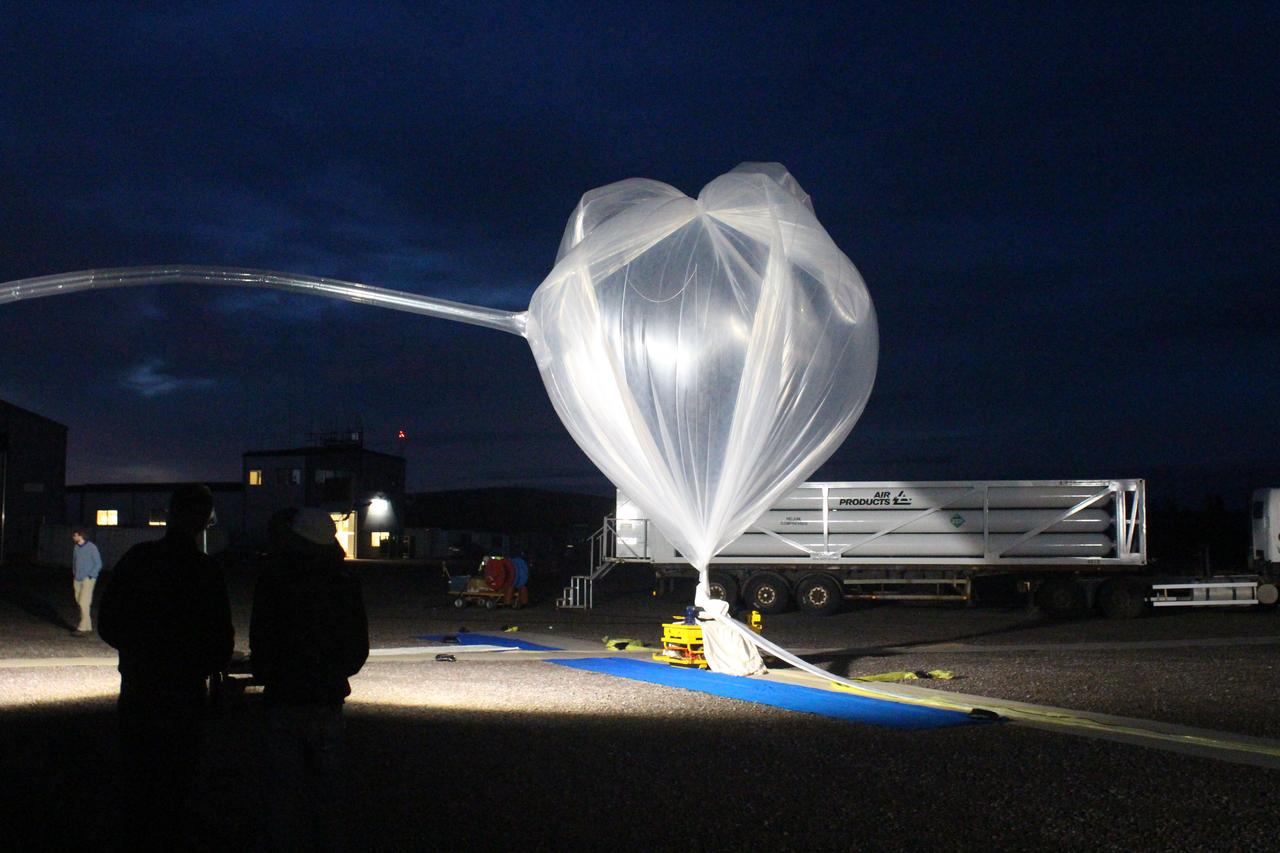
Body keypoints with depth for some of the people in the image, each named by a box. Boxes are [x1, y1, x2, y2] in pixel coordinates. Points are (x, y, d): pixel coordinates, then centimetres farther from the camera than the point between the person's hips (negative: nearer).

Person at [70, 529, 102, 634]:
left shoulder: (91, 547, -9)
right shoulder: (76, 548, 9)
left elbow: (98, 564, -7)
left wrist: (90, 576, -13)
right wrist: (74, 576, 17)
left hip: (88, 579, -6)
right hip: (77, 580, 7)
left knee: (83, 603, -13)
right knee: (80, 603, 6)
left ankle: (82, 628, -12)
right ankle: (88, 627, 15)